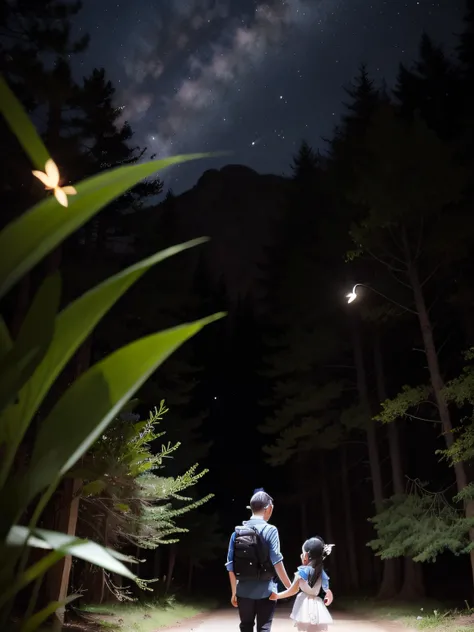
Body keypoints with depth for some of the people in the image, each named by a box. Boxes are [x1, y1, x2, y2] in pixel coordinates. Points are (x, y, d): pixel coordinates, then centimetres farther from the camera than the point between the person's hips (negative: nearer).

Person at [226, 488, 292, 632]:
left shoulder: (237, 532, 2)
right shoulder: (270, 530, -9)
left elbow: (230, 566, 3)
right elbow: (276, 562, -14)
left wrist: (234, 592, 13)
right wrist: (290, 586, -6)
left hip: (244, 590, 4)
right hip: (265, 590, -4)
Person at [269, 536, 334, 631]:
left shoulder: (303, 571, -9)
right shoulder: (322, 573, 4)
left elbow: (293, 590, -8)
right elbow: (328, 593, 5)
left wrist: (277, 596, 1)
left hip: (305, 606, -4)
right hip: (316, 607, 4)